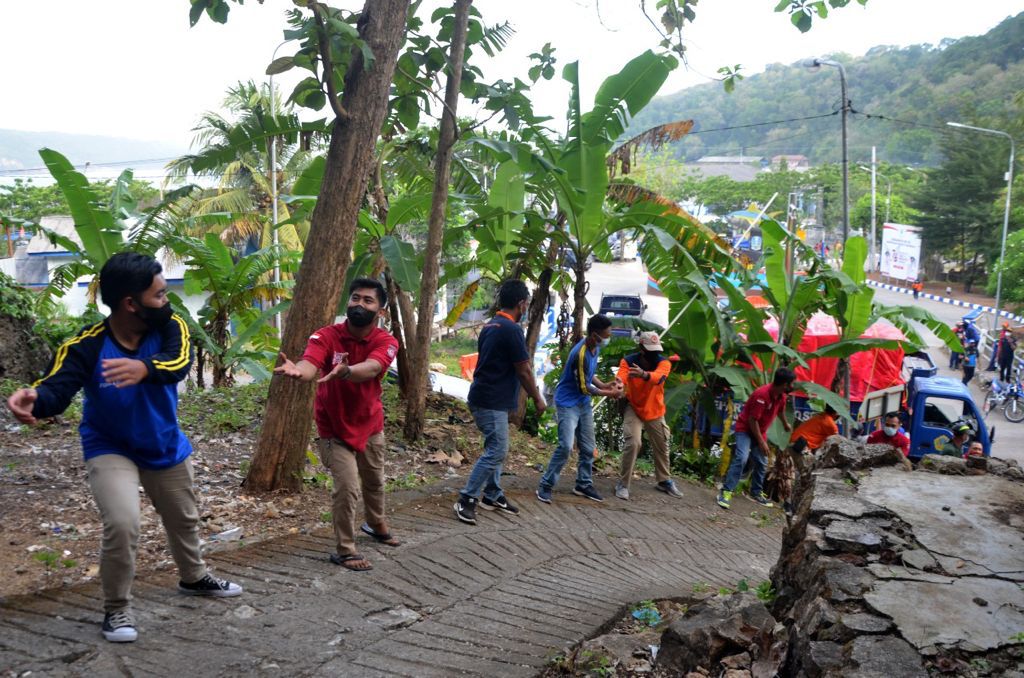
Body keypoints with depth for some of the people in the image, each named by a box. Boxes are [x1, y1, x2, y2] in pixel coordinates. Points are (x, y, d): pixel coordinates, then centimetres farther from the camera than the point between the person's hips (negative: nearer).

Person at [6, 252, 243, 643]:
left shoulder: (170, 327, -21)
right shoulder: (86, 346, -26)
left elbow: (180, 362, -39)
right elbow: (57, 388, -35)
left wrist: (144, 368, -61)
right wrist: (34, 399, -60)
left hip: (167, 447, 4)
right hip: (110, 448, -4)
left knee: (184, 519, 21)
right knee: (122, 524, -24)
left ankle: (194, 578, 50)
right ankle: (116, 609, 1)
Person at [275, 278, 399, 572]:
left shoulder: (386, 342, -17)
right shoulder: (326, 336, -20)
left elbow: (371, 368, -40)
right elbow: (311, 363, -40)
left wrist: (345, 371, -62)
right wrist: (297, 371, -65)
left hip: (370, 425, 4)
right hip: (334, 428, -3)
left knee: (375, 481, 24)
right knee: (347, 488, -11)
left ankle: (376, 524, 52)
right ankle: (344, 550, 9)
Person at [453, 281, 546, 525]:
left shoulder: (490, 326, 11)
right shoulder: (512, 329, -17)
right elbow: (524, 371, -13)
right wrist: (538, 399, -3)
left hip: (485, 397, 10)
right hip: (492, 402, -10)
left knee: (495, 448, 18)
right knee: (497, 451, -7)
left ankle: (492, 495, 25)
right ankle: (466, 500, -5)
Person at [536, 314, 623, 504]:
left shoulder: (595, 347, 1)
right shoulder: (580, 353, -26)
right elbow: (583, 387, -18)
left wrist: (605, 385, -3)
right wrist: (609, 394, -10)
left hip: (584, 404, 9)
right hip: (568, 404, -9)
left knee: (588, 448, 10)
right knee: (566, 446, -17)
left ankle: (584, 485, 24)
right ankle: (545, 486, -7)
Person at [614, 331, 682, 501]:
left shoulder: (663, 362, -19)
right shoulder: (628, 361, -19)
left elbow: (659, 377, -41)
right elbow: (620, 378, -38)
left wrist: (644, 375, -63)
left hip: (655, 411, 3)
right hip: (634, 409, -3)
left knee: (661, 446, 16)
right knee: (632, 443, -20)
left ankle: (664, 481, 37)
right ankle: (623, 484, -7)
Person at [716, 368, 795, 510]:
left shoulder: (781, 395, -4)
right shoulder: (762, 394, -30)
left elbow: (780, 410, 21)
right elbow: (752, 420, -27)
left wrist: (785, 424, 39)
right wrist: (761, 442, -22)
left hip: (760, 431, 8)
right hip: (745, 429, -8)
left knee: (762, 462, 9)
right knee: (741, 458, -24)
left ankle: (756, 492, 26)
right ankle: (726, 492, -23)